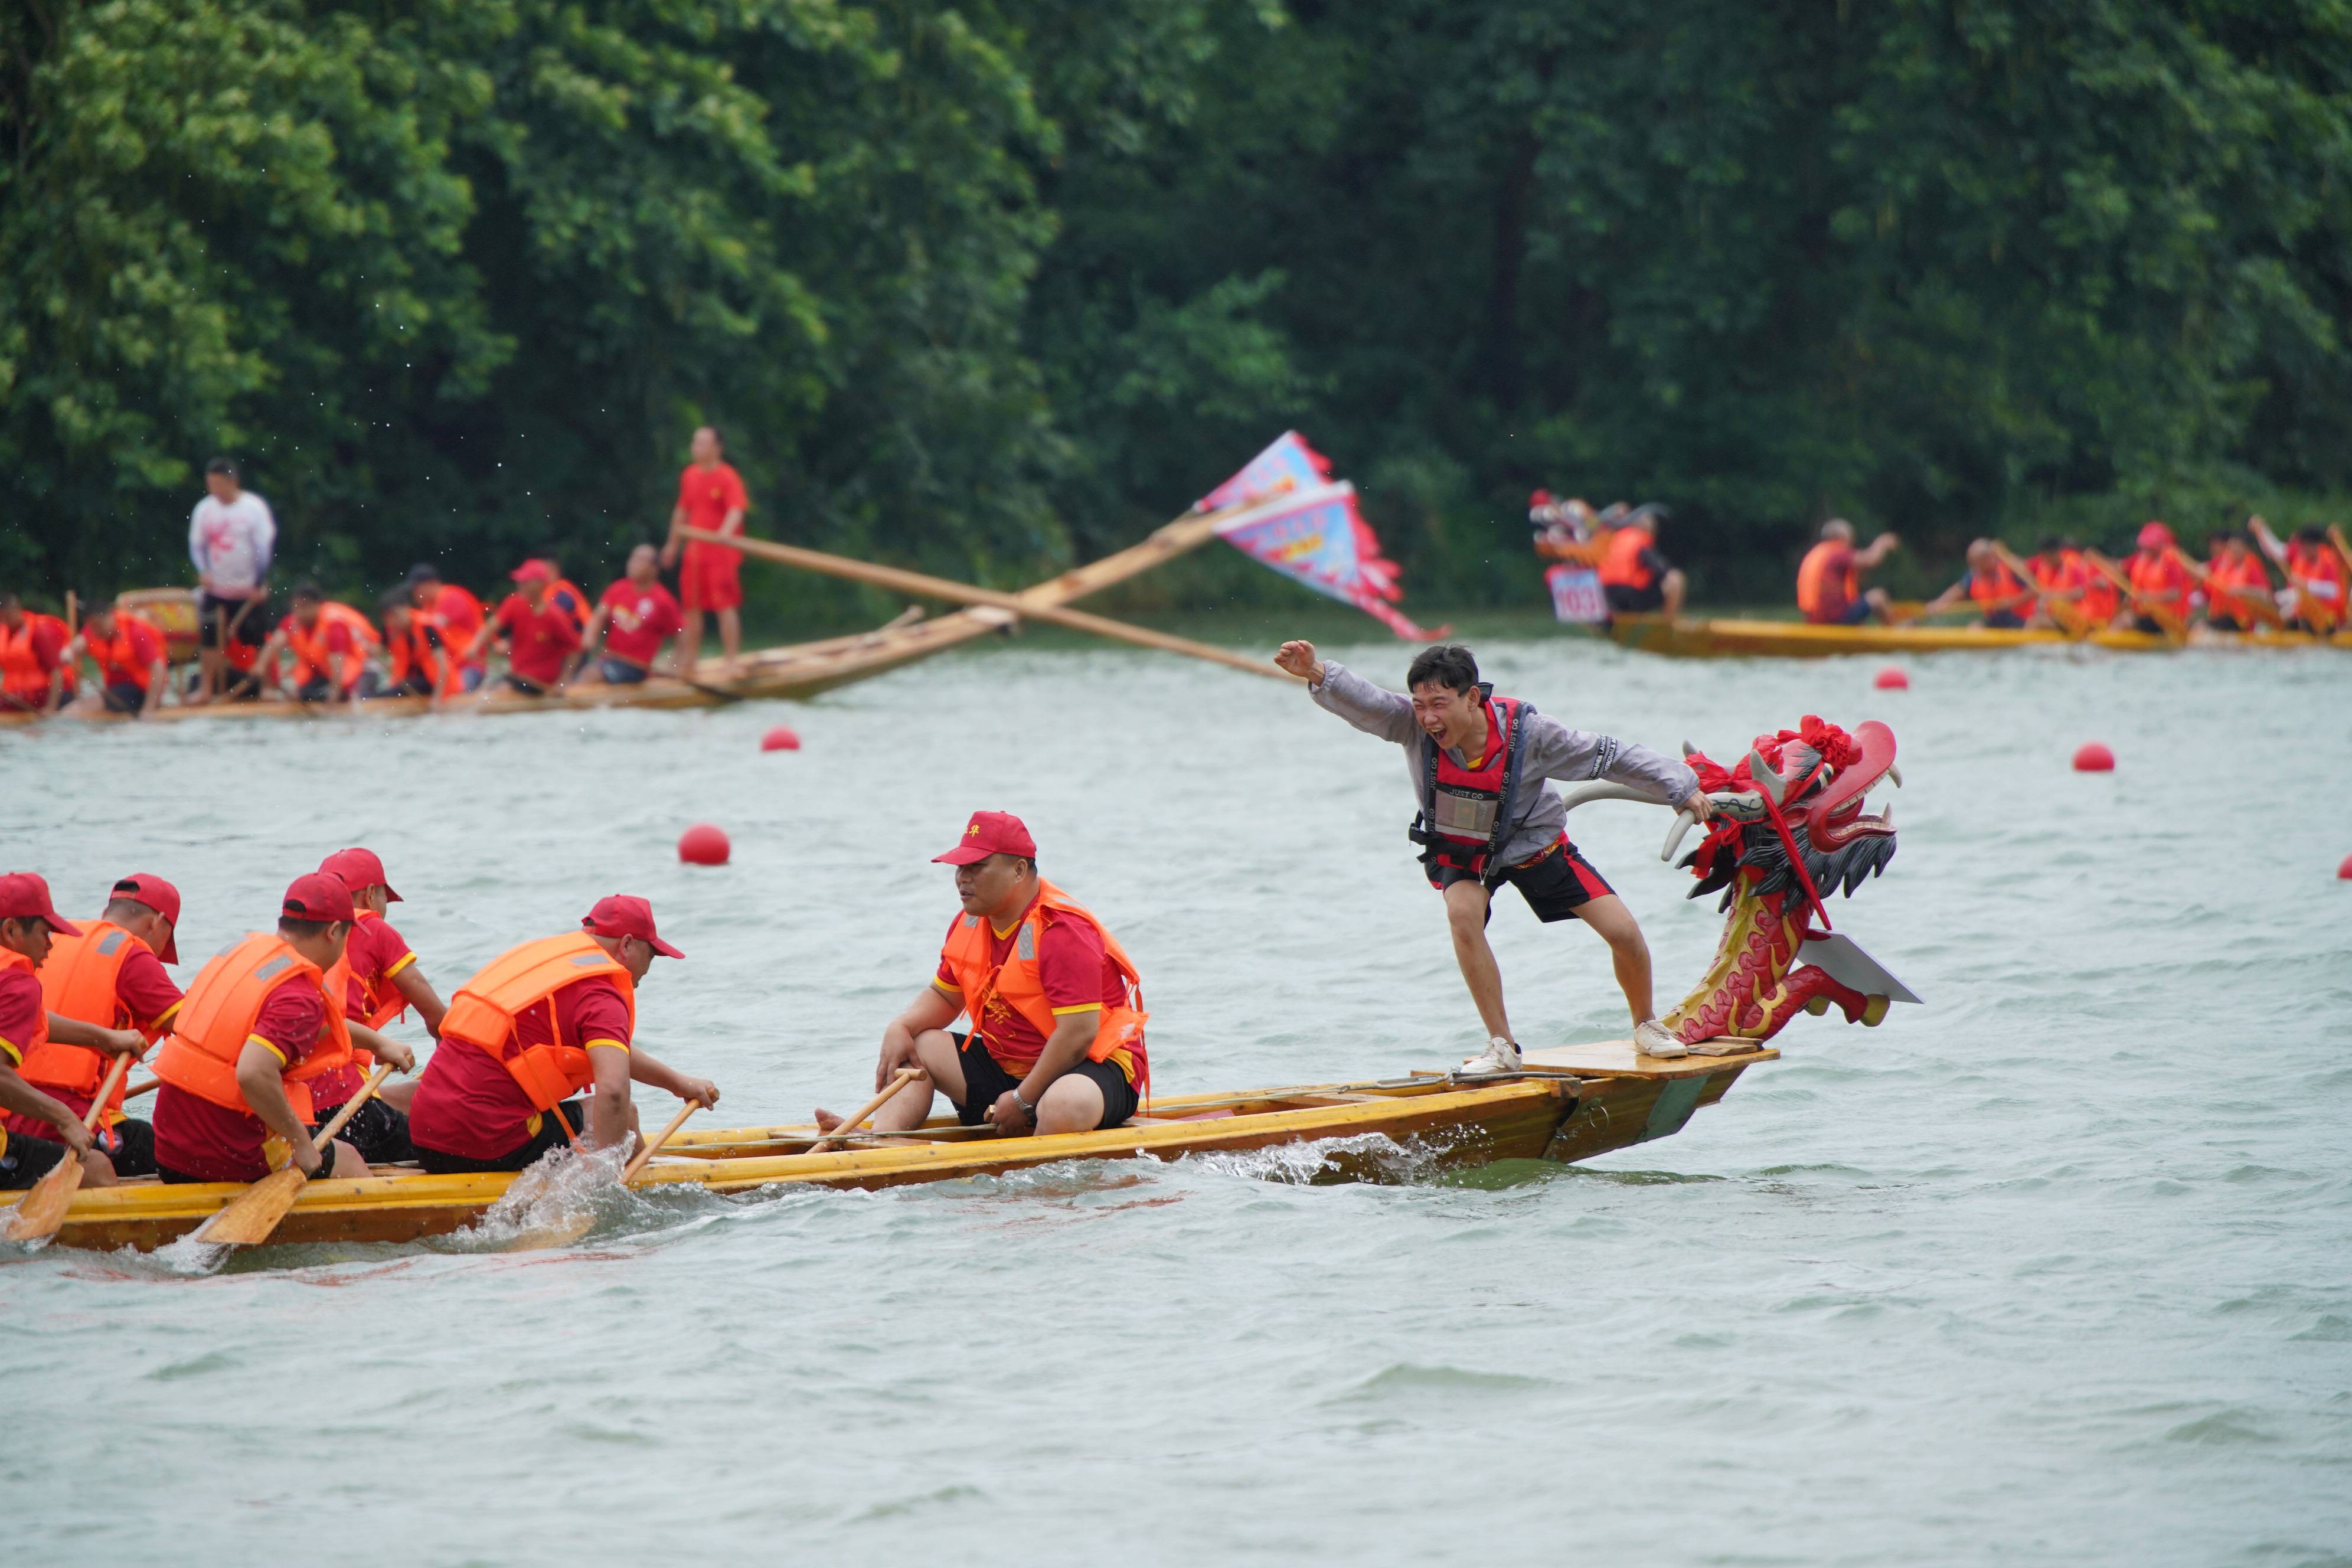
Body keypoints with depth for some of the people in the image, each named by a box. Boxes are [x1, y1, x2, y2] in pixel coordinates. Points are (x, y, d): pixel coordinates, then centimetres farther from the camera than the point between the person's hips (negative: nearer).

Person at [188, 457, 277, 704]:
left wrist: (260, 583, -12)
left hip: (250, 589, -2)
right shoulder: (204, 509, 2)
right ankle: (206, 688, 4)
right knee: (210, 637, -3)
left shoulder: (254, 507, -7)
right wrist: (203, 571, -13)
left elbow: (264, 546, -7)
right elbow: (196, 545, 6)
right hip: (217, 588, 2)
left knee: (255, 640, 2)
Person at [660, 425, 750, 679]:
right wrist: (673, 544, 27)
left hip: (722, 553, -7)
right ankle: (688, 661, 22)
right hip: (694, 551, 7)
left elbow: (736, 512, -24)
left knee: (726, 606, -8)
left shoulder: (727, 477, -11)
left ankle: (731, 662, -5)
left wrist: (723, 535, -41)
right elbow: (682, 511, 23)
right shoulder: (690, 475, 11)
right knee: (691, 608, 12)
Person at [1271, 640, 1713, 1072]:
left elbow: (1611, 757, -20)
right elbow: (1363, 701, -48)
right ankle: (1502, 1046, -19)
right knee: (1463, 913, -32)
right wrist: (1318, 675, -69)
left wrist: (1682, 789, -18)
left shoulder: (1527, 732, -30)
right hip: (1460, 850, 0)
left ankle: (1646, 1025, 27)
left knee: (1624, 933, -4)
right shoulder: (1413, 726, -29)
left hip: (1533, 843, 0)